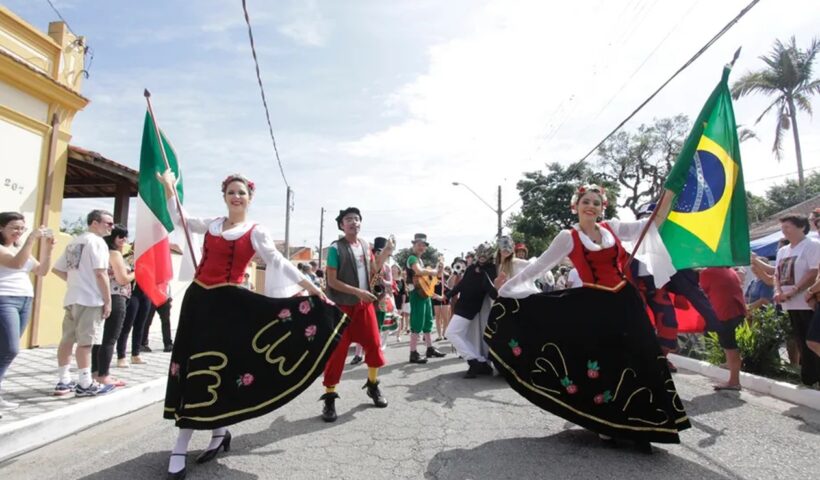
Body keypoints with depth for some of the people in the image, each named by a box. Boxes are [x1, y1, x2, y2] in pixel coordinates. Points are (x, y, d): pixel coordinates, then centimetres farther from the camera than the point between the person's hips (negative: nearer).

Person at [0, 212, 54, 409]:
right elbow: (16, 263, -21)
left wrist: (47, 248, 0)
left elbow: (42, 271, 13)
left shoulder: (21, 247, 17)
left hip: (25, 301, 7)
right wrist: (32, 239, -22)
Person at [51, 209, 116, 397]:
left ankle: (63, 382, 19)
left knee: (67, 339, 11)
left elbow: (57, 269, 20)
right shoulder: (97, 241, -10)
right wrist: (108, 300, -13)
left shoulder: (74, 241, 17)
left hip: (72, 298, 9)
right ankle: (85, 384, -3)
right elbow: (100, 274, -17)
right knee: (86, 341, -6)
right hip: (90, 299, -9)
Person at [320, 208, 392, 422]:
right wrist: (358, 292, -21)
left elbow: (373, 271, 16)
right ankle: (329, 397, 9)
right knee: (337, 350, -2)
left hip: (365, 304, 6)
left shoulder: (365, 245, 8)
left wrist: (386, 253, 3)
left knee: (374, 344, 10)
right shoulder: (336, 248, -11)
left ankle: (373, 385, 31)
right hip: (342, 306, -6)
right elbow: (332, 281, -14)